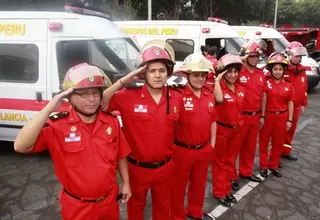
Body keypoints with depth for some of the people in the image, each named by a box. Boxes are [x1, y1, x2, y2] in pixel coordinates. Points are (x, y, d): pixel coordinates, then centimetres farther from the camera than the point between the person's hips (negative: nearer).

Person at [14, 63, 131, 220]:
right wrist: (48, 109, -35)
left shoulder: (111, 121, -8)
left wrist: (126, 183, 7)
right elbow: (20, 147, -32)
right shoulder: (57, 124, -19)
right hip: (77, 207, -2)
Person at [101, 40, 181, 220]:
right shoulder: (128, 97, -17)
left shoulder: (176, 98, -7)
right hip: (137, 168, -2)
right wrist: (125, 80, -28)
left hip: (165, 167, 3)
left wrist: (172, 151, 8)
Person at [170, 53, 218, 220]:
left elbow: (213, 121, 11)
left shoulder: (210, 96, 3)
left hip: (204, 150, 6)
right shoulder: (178, 95, -19)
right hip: (182, 150, -6)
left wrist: (212, 144, 10)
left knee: (199, 183, 25)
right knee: (178, 186, 14)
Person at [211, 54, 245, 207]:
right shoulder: (218, 87, -16)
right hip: (221, 129, -6)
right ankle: (219, 192, 23)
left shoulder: (240, 89, 4)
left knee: (230, 161, 18)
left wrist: (239, 124, 16)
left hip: (236, 129, 7)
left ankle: (227, 189, 34)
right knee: (220, 162, 9)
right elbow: (219, 99, -40)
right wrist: (217, 80, -33)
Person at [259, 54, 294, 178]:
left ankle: (274, 165, 31)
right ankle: (264, 166, 24)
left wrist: (289, 120, 0)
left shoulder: (288, 85, 1)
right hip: (268, 115, -3)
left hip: (282, 117, 3)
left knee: (278, 142, 14)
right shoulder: (266, 82, -8)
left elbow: (290, 103, 3)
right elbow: (263, 100, -12)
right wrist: (262, 116, -15)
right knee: (264, 142, 8)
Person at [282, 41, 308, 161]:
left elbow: (304, 88, 16)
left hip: (295, 107, 7)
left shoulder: (302, 70, 8)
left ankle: (286, 152, 34)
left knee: (291, 130, 18)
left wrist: (303, 104, 16)